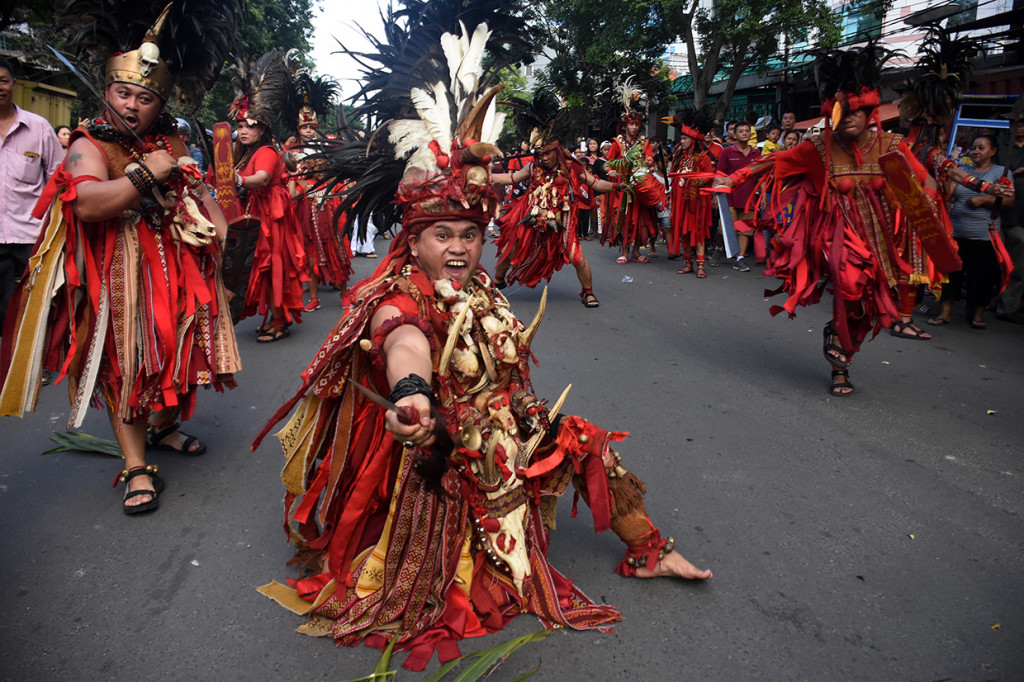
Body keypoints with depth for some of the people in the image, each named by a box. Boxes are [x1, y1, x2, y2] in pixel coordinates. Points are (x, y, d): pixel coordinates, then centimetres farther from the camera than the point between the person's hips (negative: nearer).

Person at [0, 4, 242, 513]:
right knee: (124, 362, -3)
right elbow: (87, 205, -23)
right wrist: (145, 174, -21)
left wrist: (228, 237, 5)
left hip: (175, 270, 5)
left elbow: (200, 194, 18)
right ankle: (136, 466, 2)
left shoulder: (172, 144, 12)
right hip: (117, 279, -5)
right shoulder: (89, 146, -6)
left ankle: (163, 427, 34)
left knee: (177, 354, 11)